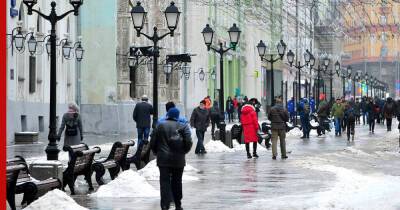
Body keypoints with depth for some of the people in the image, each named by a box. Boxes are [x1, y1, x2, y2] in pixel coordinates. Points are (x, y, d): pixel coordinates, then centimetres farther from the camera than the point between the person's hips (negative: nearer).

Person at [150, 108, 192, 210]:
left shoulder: (160, 126, 0)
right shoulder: (183, 126, -2)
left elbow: (152, 143, 1)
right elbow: (188, 143, -7)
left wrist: (157, 152, 17)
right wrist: (183, 152, 10)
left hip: (163, 159, -1)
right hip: (178, 159, 1)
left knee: (164, 182, -1)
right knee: (177, 182, 12)